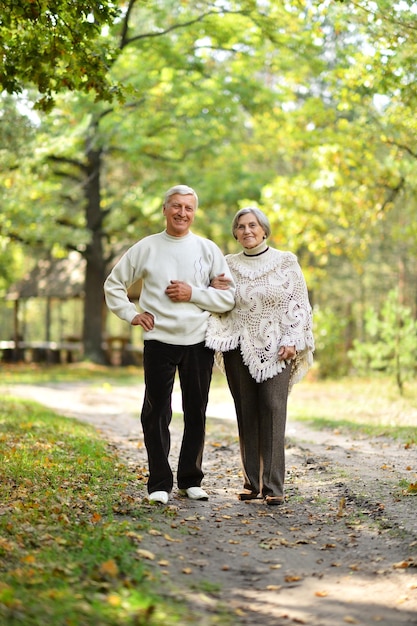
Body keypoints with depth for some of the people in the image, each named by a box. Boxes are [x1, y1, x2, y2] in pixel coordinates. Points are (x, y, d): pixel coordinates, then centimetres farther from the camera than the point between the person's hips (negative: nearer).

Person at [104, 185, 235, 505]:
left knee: (196, 415, 8)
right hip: (159, 341, 0)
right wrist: (131, 313, 1)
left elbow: (229, 297, 1)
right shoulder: (146, 247, 5)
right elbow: (114, 283, 14)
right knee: (156, 414, 0)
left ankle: (191, 480, 20)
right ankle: (159, 484, 9)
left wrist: (193, 294, -10)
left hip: (199, 341, 1)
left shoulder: (207, 249, 4)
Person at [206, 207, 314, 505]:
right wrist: (212, 289, -3)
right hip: (239, 348, 3)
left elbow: (299, 305, 1)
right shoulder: (229, 264, 11)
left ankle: (273, 485, -10)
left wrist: (292, 342, -10)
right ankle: (252, 481, 9)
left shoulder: (286, 262, 3)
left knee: (273, 410, -10)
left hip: (275, 348, -3)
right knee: (246, 413, 3)